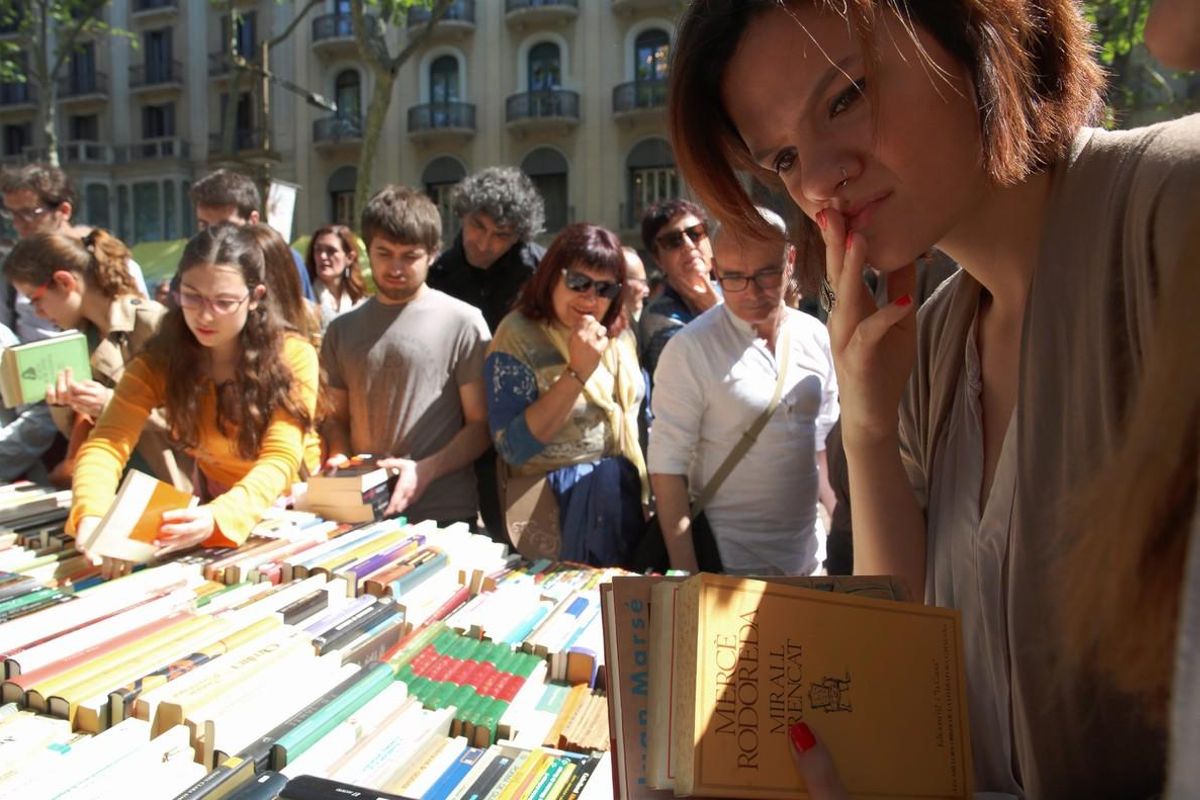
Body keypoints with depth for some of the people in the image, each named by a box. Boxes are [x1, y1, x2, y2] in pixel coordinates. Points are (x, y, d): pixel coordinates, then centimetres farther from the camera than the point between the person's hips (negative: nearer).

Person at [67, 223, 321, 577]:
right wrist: (92, 517, -40)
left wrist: (218, 518, -44)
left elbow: (280, 461, -26)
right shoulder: (160, 361, -10)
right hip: (213, 506, 2)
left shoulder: (293, 357, -18)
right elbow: (107, 443, -20)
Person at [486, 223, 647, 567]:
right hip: (555, 484, -6)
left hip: (629, 476, 6)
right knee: (608, 479, -32)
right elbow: (512, 448, -21)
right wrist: (577, 372, -25)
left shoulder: (619, 333, 8)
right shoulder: (518, 335, -11)